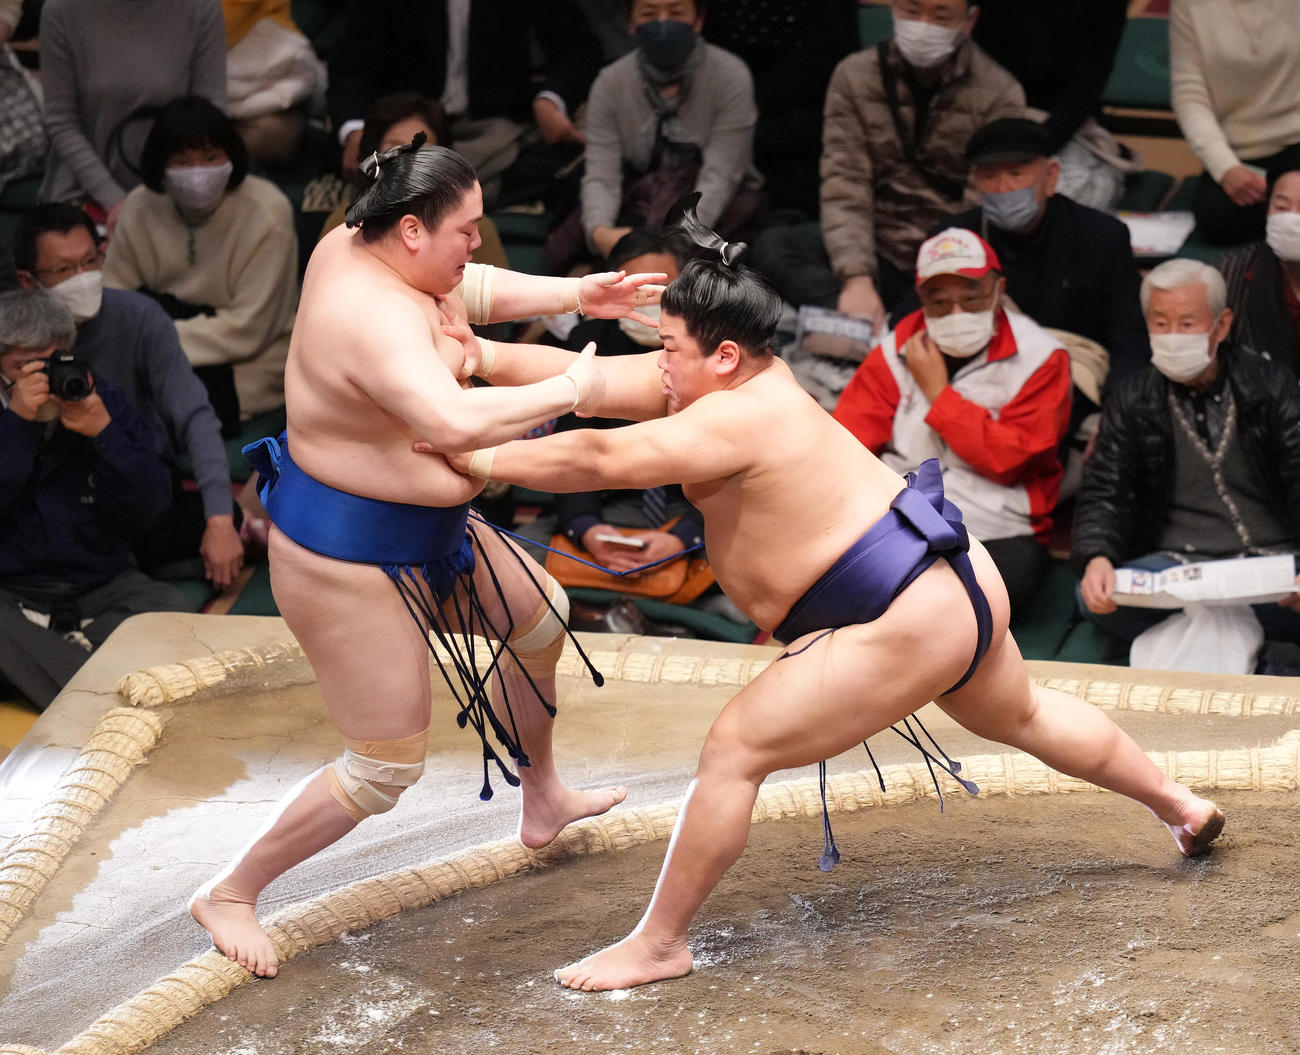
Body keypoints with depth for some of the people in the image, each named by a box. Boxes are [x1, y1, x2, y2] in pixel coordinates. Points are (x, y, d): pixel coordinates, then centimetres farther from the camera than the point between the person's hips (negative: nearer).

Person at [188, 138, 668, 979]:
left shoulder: (355, 243, -4)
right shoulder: (377, 319, -33)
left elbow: (474, 293, 13)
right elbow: (455, 421, -49)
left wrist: (579, 295, 2)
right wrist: (568, 390, -35)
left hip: (421, 530, 11)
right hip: (346, 559, -11)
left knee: (540, 616, 27)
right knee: (386, 768, 0)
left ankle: (543, 801, 47)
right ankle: (231, 894, 17)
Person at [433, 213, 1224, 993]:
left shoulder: (736, 419, -23)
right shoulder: (732, 375, 3)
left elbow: (601, 459, -29)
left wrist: (481, 461, -21)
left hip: (907, 627, -11)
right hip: (962, 582, 11)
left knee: (734, 751, -8)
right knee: (1023, 716, 34)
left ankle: (660, 945, 1)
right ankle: (1182, 805, 52)